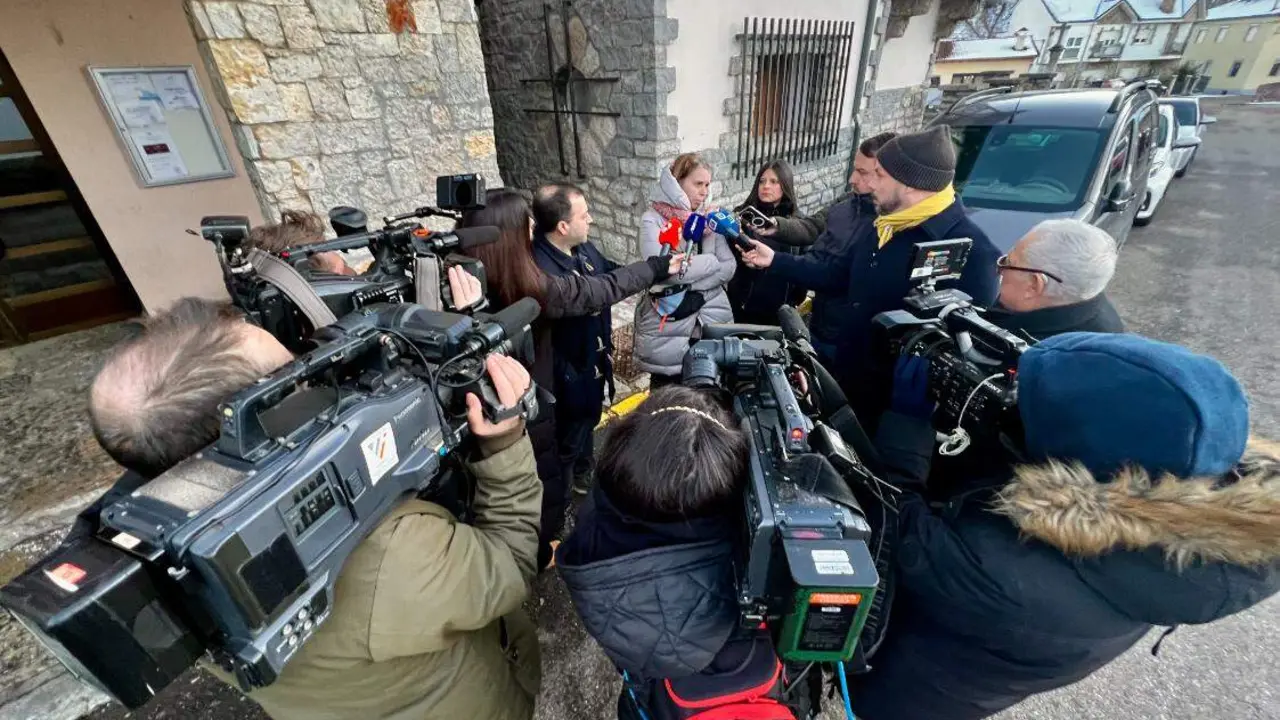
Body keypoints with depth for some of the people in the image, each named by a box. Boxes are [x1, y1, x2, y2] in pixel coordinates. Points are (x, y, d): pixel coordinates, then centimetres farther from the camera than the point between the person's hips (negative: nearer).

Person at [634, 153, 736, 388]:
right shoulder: (653, 220, -7)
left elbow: (729, 268, -1)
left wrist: (686, 286, -14)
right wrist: (711, 261, -10)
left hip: (713, 320, 4)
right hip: (668, 326, -4)